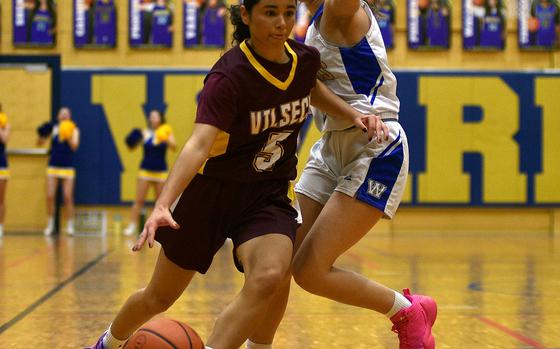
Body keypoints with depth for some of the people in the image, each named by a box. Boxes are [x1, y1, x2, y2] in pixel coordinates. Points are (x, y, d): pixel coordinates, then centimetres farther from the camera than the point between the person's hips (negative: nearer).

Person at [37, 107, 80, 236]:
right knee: (50, 197, -2)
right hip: (53, 166, 2)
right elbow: (40, 143, 8)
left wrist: (68, 137, -28)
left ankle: (70, 225, 3)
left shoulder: (74, 129, 1)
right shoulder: (53, 128, 6)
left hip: (68, 167, -2)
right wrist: (42, 135, -12)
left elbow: (74, 146, -12)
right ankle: (50, 224, 11)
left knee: (68, 197, -5)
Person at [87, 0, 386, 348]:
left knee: (268, 277, -30)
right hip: (213, 191, -3)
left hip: (270, 196, 3)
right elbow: (199, 143, -38)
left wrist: (353, 114, 6)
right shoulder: (229, 76, -25)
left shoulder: (306, 59, -6)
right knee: (160, 297, 13)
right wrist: (162, 205, -52)